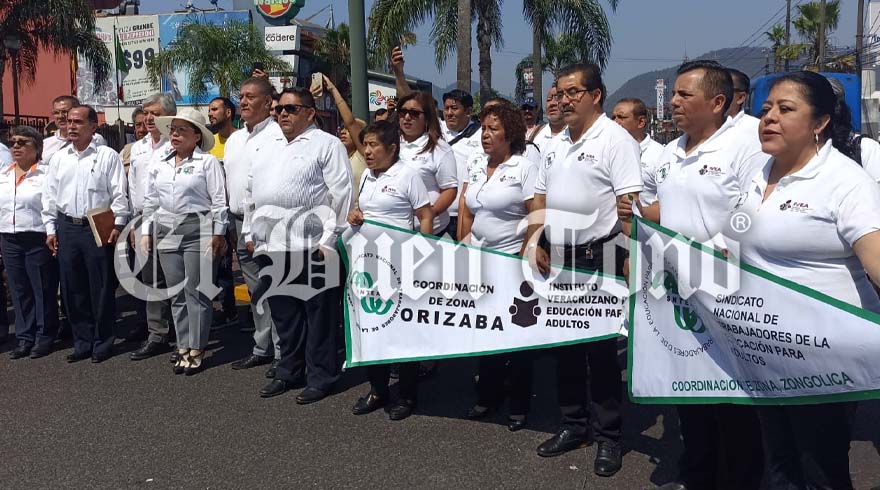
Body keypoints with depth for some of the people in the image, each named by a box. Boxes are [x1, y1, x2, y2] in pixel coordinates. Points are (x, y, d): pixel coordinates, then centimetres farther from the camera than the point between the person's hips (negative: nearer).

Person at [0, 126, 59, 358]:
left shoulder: (46, 173, -7)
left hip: (38, 240, -6)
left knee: (43, 290, 2)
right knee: (19, 291, 12)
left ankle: (44, 337, 13)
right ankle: (25, 337, 22)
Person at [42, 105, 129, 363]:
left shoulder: (108, 156, -2)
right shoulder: (58, 158, 12)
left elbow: (119, 194, -5)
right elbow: (50, 196, 15)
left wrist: (118, 225, -12)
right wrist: (50, 229, 10)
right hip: (66, 228, 5)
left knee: (101, 288, 0)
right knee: (72, 288, 9)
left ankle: (103, 342, 13)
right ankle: (83, 342, 20)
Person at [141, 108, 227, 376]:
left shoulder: (208, 162, -3)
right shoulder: (160, 165, 15)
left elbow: (219, 200, -6)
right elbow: (150, 201, 19)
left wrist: (218, 233, -10)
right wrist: (146, 231, 14)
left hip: (198, 230, -6)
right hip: (167, 232, 6)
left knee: (196, 291, -3)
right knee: (177, 293, 8)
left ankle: (196, 350, 5)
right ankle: (183, 347, 15)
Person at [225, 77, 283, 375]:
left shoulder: (278, 136, -8)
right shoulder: (234, 139, 18)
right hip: (241, 224, 8)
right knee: (255, 290, 15)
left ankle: (283, 353, 3)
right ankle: (262, 348, 26)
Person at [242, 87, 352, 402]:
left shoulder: (326, 144, -1)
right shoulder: (269, 149, 21)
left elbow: (341, 194, -9)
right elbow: (251, 193, 25)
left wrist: (329, 239, -14)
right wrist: (250, 232, 17)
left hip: (311, 246, -7)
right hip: (271, 246, 7)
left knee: (318, 314, 1)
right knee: (283, 314, 14)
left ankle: (320, 377, 11)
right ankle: (289, 372, 27)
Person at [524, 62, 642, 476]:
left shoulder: (615, 140, -9)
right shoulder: (555, 144, 13)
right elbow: (539, 200, 18)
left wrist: (630, 259, -22)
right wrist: (535, 243, 7)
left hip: (598, 259, -7)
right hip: (557, 259, 7)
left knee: (601, 349, 1)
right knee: (563, 343, 14)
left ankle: (608, 436, 16)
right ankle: (573, 425, 28)